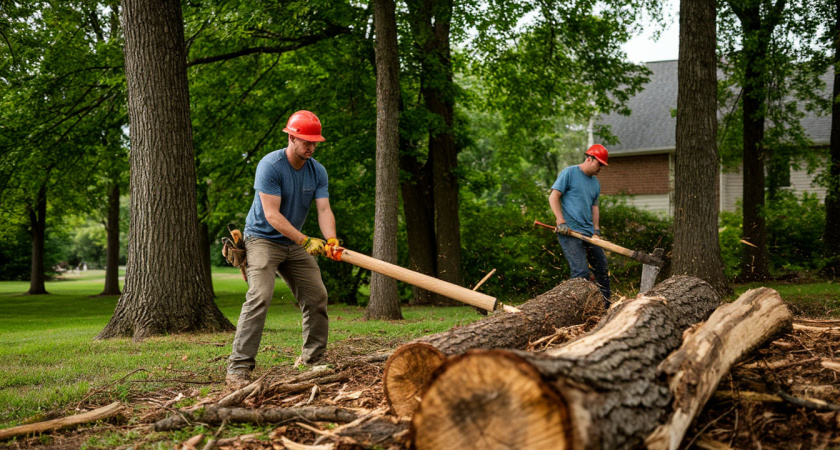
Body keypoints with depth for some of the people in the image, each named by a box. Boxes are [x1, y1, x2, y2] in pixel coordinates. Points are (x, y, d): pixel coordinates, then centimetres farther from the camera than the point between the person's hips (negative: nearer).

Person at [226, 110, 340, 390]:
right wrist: (305, 241, -33)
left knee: (317, 297, 4)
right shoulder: (270, 165, -19)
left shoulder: (317, 172, 0)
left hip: (295, 244, 7)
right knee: (259, 297, -22)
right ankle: (238, 369, -22)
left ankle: (313, 361, 19)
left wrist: (331, 240, -29)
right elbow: (271, 215, -25)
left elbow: (324, 209, -9)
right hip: (263, 239, -7)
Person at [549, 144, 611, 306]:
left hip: (588, 233, 8)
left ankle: (606, 304, 26)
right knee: (581, 272, -16)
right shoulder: (569, 173, -4)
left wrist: (596, 231, 6)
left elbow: (594, 207, 20)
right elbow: (553, 197, -7)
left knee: (602, 269, 13)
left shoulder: (596, 183, 19)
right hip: (570, 232, -8)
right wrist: (561, 221, -16)